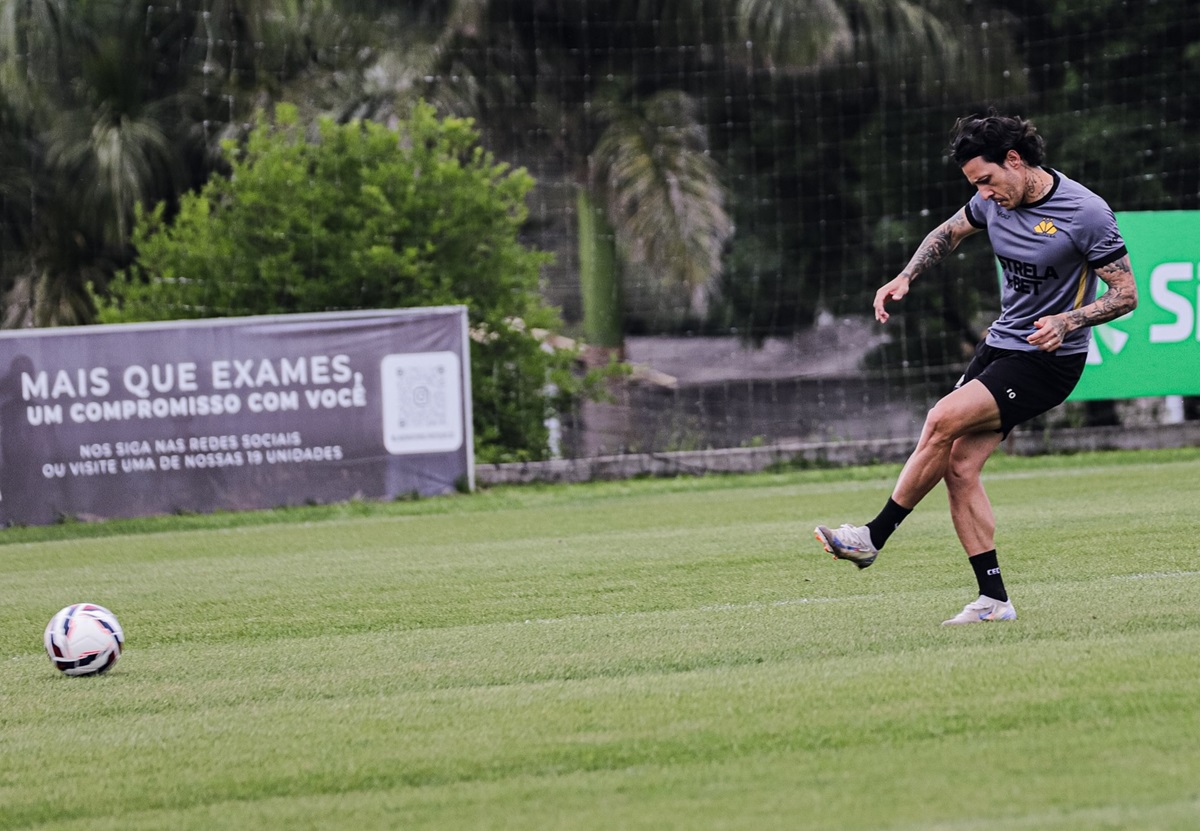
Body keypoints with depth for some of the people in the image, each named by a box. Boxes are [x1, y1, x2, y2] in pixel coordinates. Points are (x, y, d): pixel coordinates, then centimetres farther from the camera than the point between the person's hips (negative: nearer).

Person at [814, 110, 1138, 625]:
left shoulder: (1085, 213, -18)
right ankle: (994, 599, -1)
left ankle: (875, 537, -10)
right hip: (999, 346, 8)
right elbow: (948, 233, 22)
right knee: (959, 467, -5)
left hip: (1048, 361, -7)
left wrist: (1067, 321, -28)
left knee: (943, 420, -22)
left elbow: (1126, 293, -13)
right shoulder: (994, 200, 2)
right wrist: (905, 278, 6)